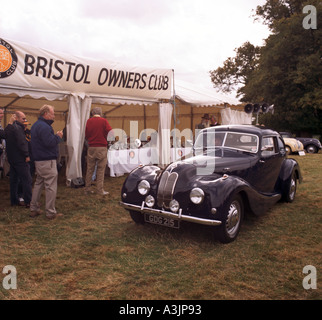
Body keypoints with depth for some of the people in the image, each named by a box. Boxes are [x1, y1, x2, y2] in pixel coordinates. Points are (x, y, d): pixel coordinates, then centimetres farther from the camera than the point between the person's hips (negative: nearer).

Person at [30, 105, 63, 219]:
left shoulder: (36, 125, 16)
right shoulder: (44, 126, -18)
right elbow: (50, 142, -25)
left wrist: (56, 136, 5)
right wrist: (58, 136, -10)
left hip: (38, 160, 11)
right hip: (47, 161, -11)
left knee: (38, 184, 17)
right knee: (51, 186, -3)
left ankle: (34, 209, 24)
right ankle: (50, 212, 3)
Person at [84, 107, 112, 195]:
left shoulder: (89, 121, 3)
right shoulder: (104, 121, -5)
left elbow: (86, 135, 5)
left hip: (91, 147, 3)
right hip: (102, 147, -3)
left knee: (90, 169, 10)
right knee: (101, 169, 2)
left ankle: (87, 189, 16)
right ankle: (99, 190, 3)